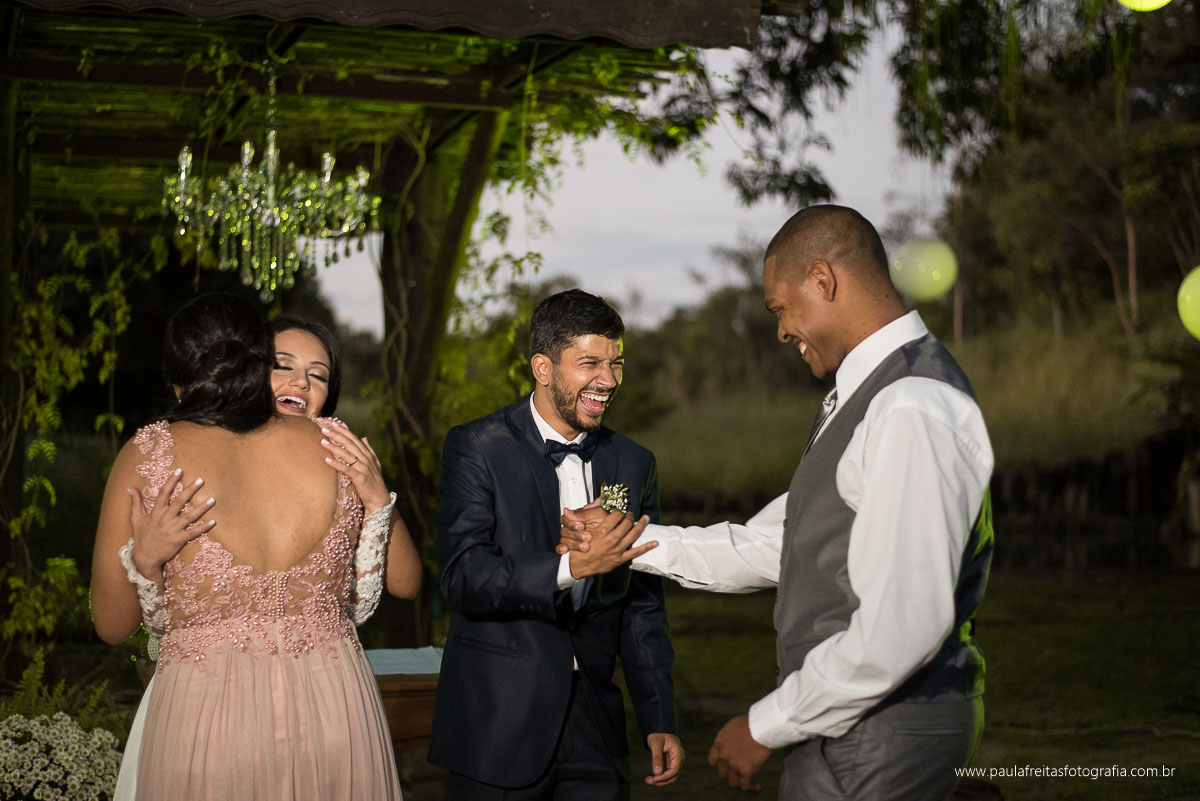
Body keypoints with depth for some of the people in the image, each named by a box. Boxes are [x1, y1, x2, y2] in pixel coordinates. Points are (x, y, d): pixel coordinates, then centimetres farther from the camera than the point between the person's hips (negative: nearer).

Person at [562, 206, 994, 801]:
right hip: (854, 720, 9)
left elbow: (902, 624, -25)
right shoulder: (861, 400, 15)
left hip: (879, 740, -9)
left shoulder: (913, 411, -20)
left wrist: (767, 726, -16)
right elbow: (771, 546, 19)